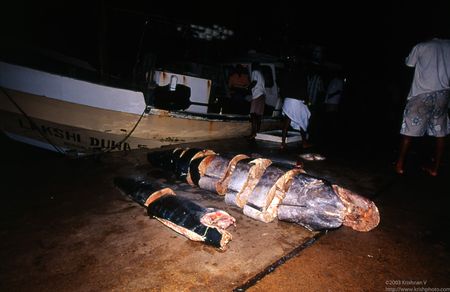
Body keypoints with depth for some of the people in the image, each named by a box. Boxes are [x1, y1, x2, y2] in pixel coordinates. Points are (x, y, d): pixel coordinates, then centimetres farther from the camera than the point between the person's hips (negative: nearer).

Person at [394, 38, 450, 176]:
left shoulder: (421, 46, 2)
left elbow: (409, 63, 15)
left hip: (422, 94, -3)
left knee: (409, 130, 2)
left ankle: (400, 165, 6)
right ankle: (435, 167, 13)